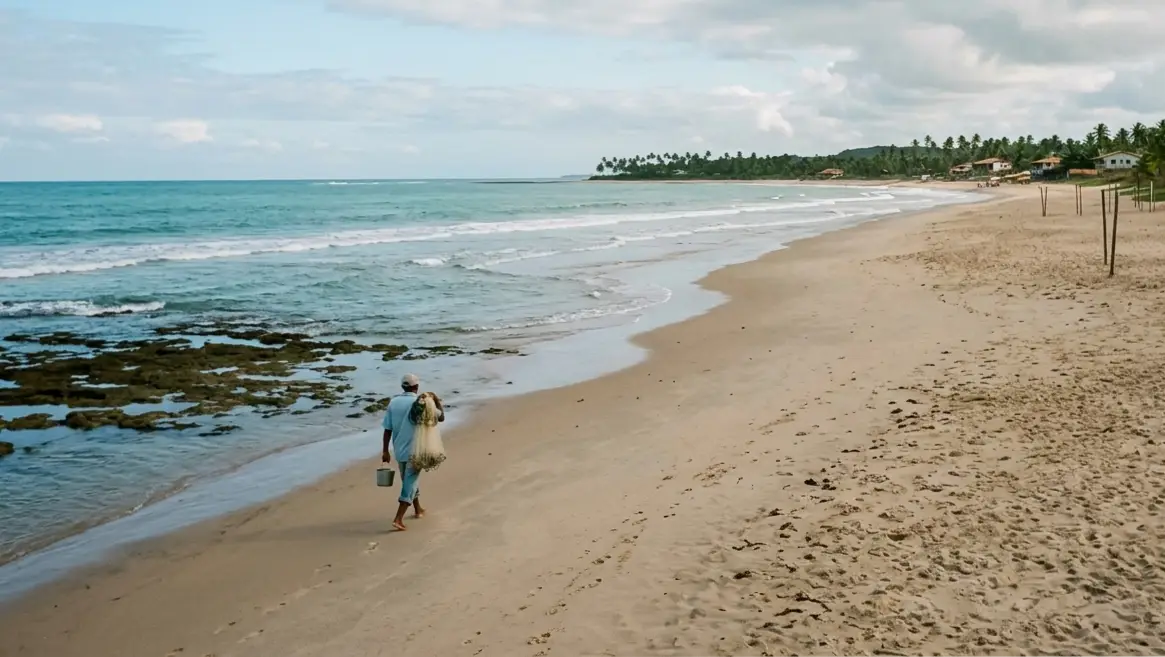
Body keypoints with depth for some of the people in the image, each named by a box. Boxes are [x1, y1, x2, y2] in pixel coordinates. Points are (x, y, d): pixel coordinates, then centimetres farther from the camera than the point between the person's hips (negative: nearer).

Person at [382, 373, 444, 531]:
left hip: (399, 450, 5)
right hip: (414, 450, -5)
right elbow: (441, 417, -4)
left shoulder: (393, 402, -1)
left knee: (408, 480, 23)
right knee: (409, 483, -2)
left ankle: (418, 509, 41)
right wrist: (437, 401, 10)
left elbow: (387, 429, -1)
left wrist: (385, 450, 6)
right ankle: (398, 519, -12)